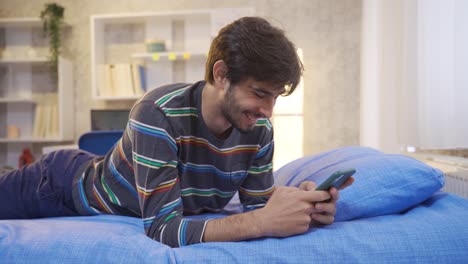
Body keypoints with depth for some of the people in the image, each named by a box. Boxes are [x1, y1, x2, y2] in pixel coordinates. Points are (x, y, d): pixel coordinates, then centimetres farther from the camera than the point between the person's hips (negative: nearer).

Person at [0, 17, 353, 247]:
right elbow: (163, 228, -42)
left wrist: (303, 207, -34)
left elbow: (257, 207, -13)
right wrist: (262, 222, -51)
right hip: (69, 183, -5)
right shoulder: (159, 114, -39)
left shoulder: (259, 132, -21)